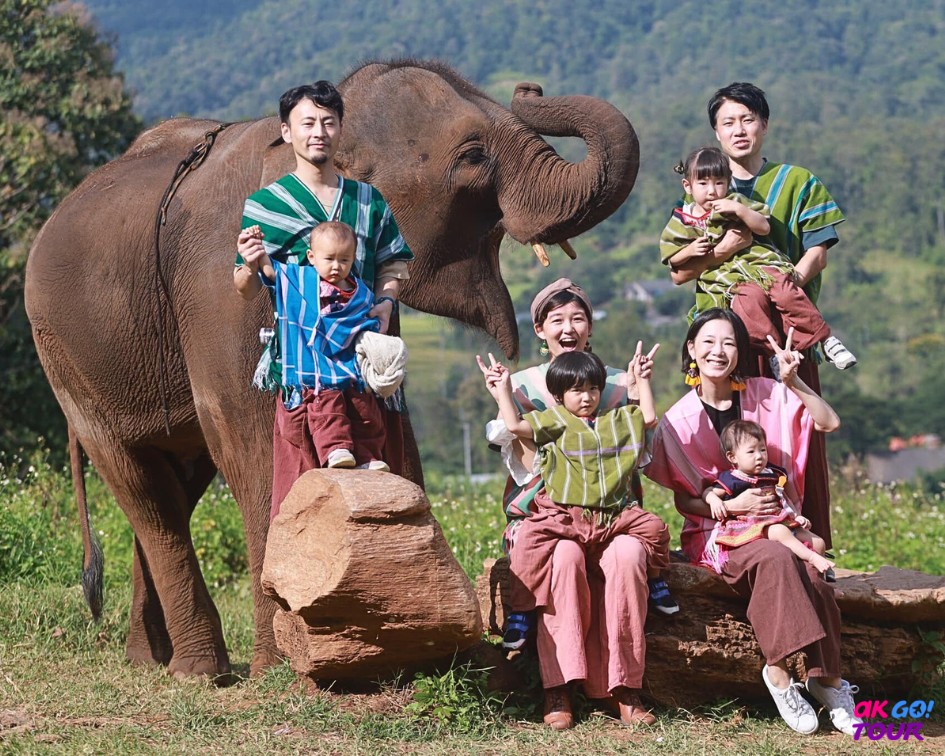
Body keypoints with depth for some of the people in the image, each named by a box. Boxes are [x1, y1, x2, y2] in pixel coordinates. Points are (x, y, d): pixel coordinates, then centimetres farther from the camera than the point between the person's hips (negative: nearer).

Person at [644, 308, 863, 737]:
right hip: (715, 531, -2)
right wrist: (732, 505, -14)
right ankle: (779, 672, -29)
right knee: (776, 558, -35)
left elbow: (829, 423, -1)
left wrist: (793, 382, -13)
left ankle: (826, 678, -19)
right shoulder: (679, 420, 1)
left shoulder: (766, 395, 5)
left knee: (810, 572, -30)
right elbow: (683, 501, 2)